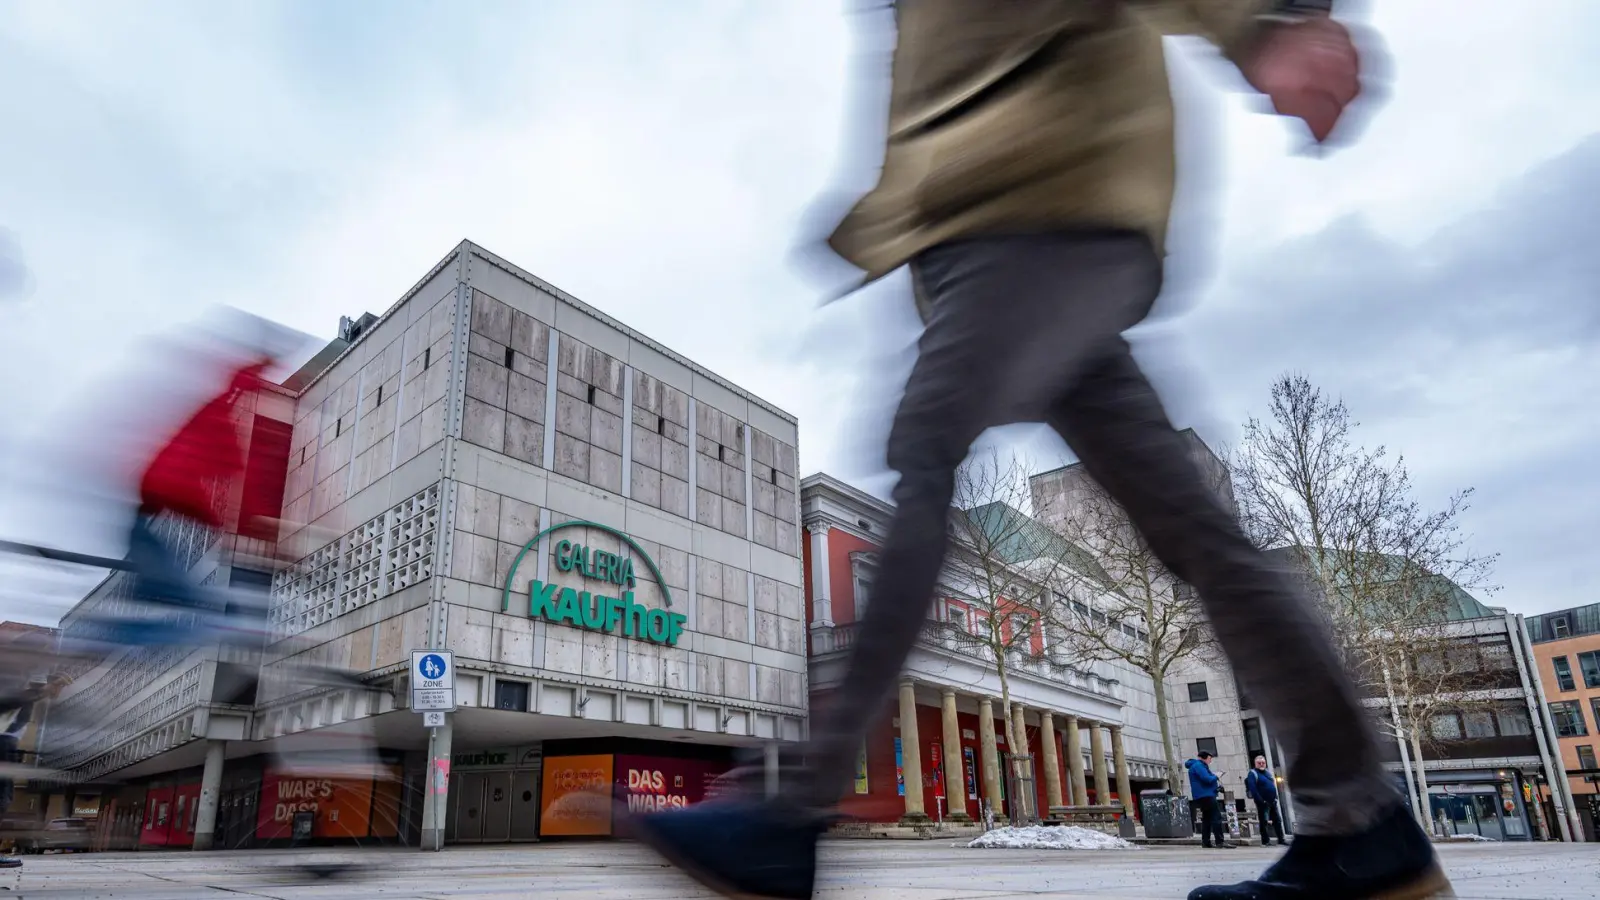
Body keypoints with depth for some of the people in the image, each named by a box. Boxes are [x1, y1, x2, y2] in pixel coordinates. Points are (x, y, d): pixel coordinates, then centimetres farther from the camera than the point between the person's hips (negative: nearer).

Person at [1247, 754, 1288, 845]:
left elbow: (1274, 785, 22)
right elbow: (1253, 790, -18)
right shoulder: (1253, 774, -10)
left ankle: (1281, 840, 16)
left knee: (1278, 821, 9)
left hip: (1272, 802, 8)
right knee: (1264, 822, -3)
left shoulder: (1268, 772, 15)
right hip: (1263, 803, -8)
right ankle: (1265, 841, 4)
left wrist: (1275, 797, 10)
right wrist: (1261, 801, -21)